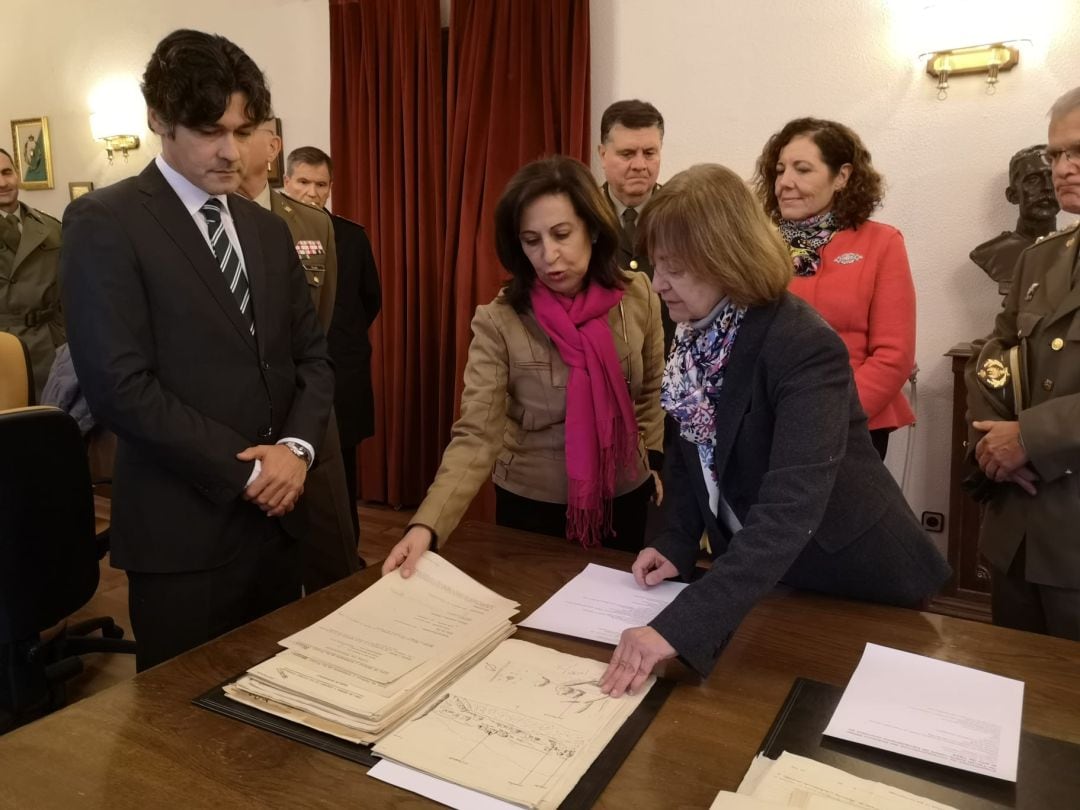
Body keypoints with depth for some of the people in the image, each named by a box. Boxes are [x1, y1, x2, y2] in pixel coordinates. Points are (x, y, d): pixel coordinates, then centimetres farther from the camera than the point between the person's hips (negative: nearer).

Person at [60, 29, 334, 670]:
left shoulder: (268, 230, 11)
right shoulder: (105, 223, -8)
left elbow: (313, 354, 10)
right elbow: (121, 387, -17)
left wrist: (296, 446, -8)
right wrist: (246, 470, -14)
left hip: (277, 516, 6)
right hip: (183, 531, -5)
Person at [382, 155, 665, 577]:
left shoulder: (637, 296, -10)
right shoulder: (498, 321, -20)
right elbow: (476, 436, -24)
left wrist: (656, 463, 1)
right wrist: (426, 525, -36)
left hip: (625, 499, 3)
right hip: (533, 506, -2)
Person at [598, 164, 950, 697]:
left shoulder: (806, 347, -30)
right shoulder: (696, 336, -6)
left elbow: (791, 509, -40)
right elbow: (689, 449, 4)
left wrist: (677, 627, -46)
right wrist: (673, 543, -12)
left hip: (854, 580, -6)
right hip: (758, 577, 6)